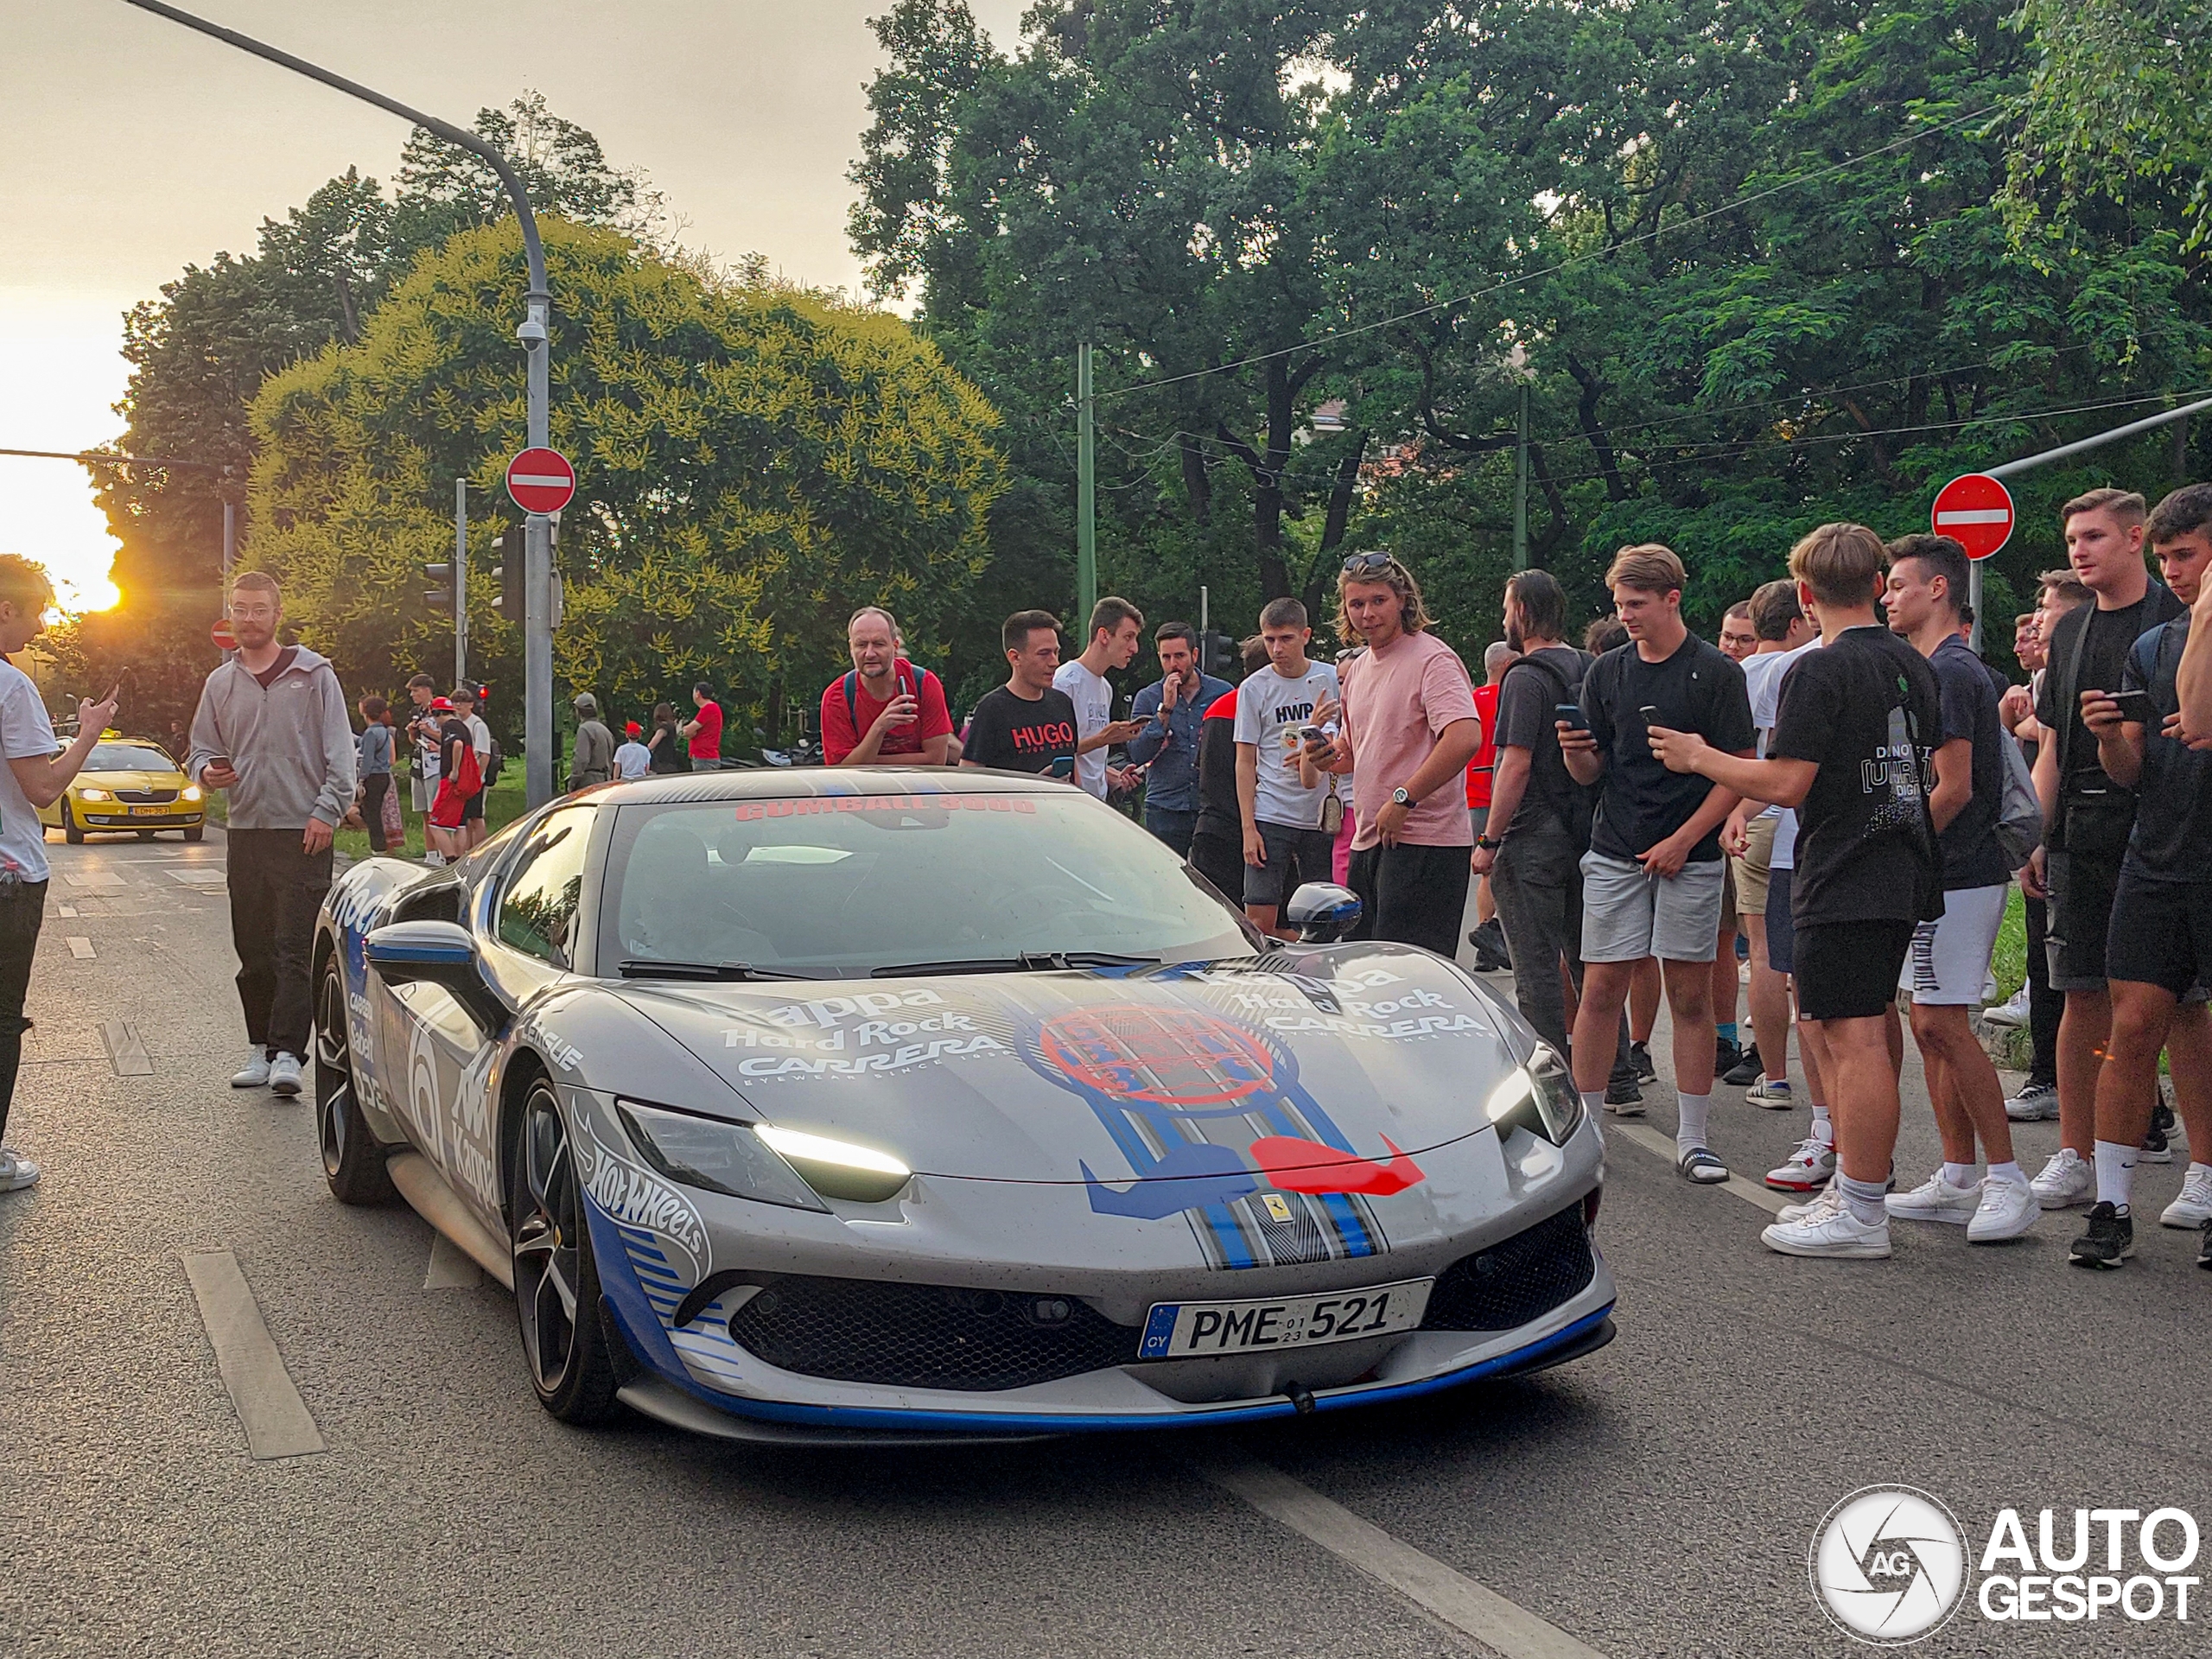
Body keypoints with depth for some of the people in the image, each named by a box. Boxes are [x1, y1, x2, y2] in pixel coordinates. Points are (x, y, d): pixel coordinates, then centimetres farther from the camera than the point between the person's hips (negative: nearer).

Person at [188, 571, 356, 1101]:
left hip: (302, 832, -5)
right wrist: (206, 772, -3)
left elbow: (340, 751, -1)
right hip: (245, 829, 5)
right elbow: (201, 749, 20)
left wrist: (326, 811, -11)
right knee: (253, 948, 8)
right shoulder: (220, 683, 13)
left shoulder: (313, 674, 1)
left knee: (294, 948, -9)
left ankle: (287, 1052, -13)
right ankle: (259, 1048, 17)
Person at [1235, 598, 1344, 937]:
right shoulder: (1254, 688, 2)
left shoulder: (1333, 679, 5)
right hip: (1270, 817, -2)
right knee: (1260, 922, -8)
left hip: (1321, 817, 2)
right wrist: (1248, 826, -5)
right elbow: (1245, 762, 3)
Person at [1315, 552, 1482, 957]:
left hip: (1424, 842, -9)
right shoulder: (1357, 669, 18)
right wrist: (1329, 754, 5)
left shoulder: (1432, 659, -10)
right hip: (1367, 841, 9)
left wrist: (1403, 800, -22)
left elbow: (1465, 738, -25)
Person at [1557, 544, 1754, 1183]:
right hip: (1615, 854, 3)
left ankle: (1692, 1140, 10)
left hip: (1689, 857, -2)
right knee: (1600, 991, 1)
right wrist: (1574, 751, -12)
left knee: (1691, 997, 2)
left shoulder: (1715, 672, -3)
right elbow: (1591, 771, 11)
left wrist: (1684, 838, -11)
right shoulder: (1606, 672, 8)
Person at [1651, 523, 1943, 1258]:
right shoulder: (1915, 666, 12)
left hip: (1844, 881, -9)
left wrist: (1698, 757, -4)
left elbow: (1786, 783, -17)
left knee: (1856, 1040, -7)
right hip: (1905, 876, 9)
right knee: (1857, 1034, 17)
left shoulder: (1820, 670, -13)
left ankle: (1861, 1215, -4)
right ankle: (1852, 1188, 25)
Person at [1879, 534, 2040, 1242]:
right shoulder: (1942, 670, 18)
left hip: (1956, 875, -10)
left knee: (1942, 1024, -11)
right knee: (1933, 1024, 10)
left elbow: (1954, 789, -19)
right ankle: (1958, 1181, 15)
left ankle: (2007, 1180, -6)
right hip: (1939, 874, 10)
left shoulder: (1948, 672, -14)